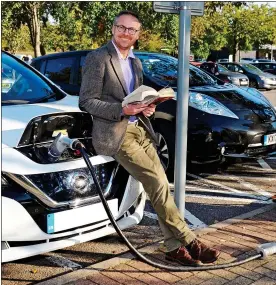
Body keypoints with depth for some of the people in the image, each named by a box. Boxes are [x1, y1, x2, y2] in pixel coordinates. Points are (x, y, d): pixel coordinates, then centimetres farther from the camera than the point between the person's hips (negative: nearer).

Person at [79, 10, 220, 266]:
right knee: (158, 183, -14)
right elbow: (86, 101, -10)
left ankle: (174, 247, 4)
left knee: (159, 184, -2)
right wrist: (122, 110, -21)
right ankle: (188, 241, -4)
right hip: (115, 133, -7)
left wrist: (146, 107, 0)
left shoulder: (136, 63, 18)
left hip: (140, 128, 7)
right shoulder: (97, 58, -6)